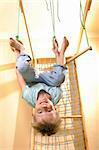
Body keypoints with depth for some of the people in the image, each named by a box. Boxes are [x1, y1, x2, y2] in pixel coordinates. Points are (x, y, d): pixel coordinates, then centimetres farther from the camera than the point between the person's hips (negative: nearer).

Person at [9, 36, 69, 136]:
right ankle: (58, 51, 2)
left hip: (31, 81, -1)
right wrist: (58, 54, -13)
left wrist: (17, 53, -17)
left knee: (23, 67, -31)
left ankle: (21, 50, 4)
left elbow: (18, 72, -29)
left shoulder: (29, 97, -43)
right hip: (47, 82, 1)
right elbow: (60, 71, -25)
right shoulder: (56, 95, -41)